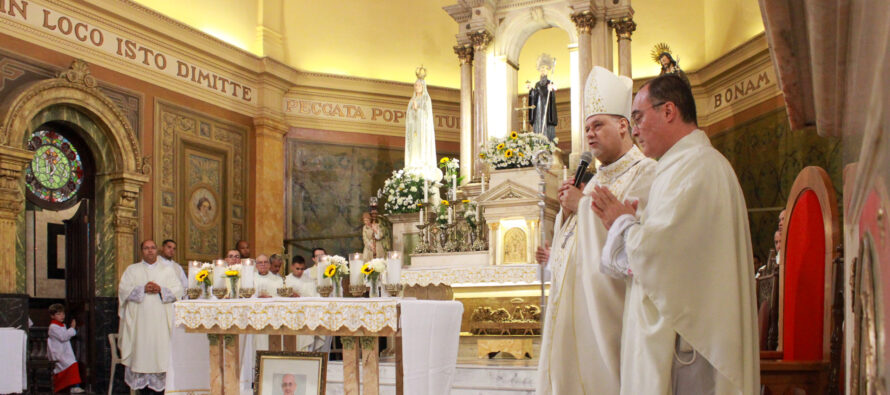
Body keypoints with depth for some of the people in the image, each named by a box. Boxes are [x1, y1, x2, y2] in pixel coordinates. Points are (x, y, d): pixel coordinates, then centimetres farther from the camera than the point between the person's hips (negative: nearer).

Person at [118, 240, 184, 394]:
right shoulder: (132, 270, 13)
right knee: (141, 350, -5)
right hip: (139, 319, 0)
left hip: (161, 319, 0)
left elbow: (179, 290, 5)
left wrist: (161, 289, -11)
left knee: (160, 350, -6)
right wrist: (143, 289, -12)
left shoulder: (168, 270, 14)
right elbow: (123, 289, 1)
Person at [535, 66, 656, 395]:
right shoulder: (595, 180, 19)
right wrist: (567, 211, 1)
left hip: (605, 308, -8)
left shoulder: (645, 173, -7)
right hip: (575, 305, 8)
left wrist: (583, 205, -11)